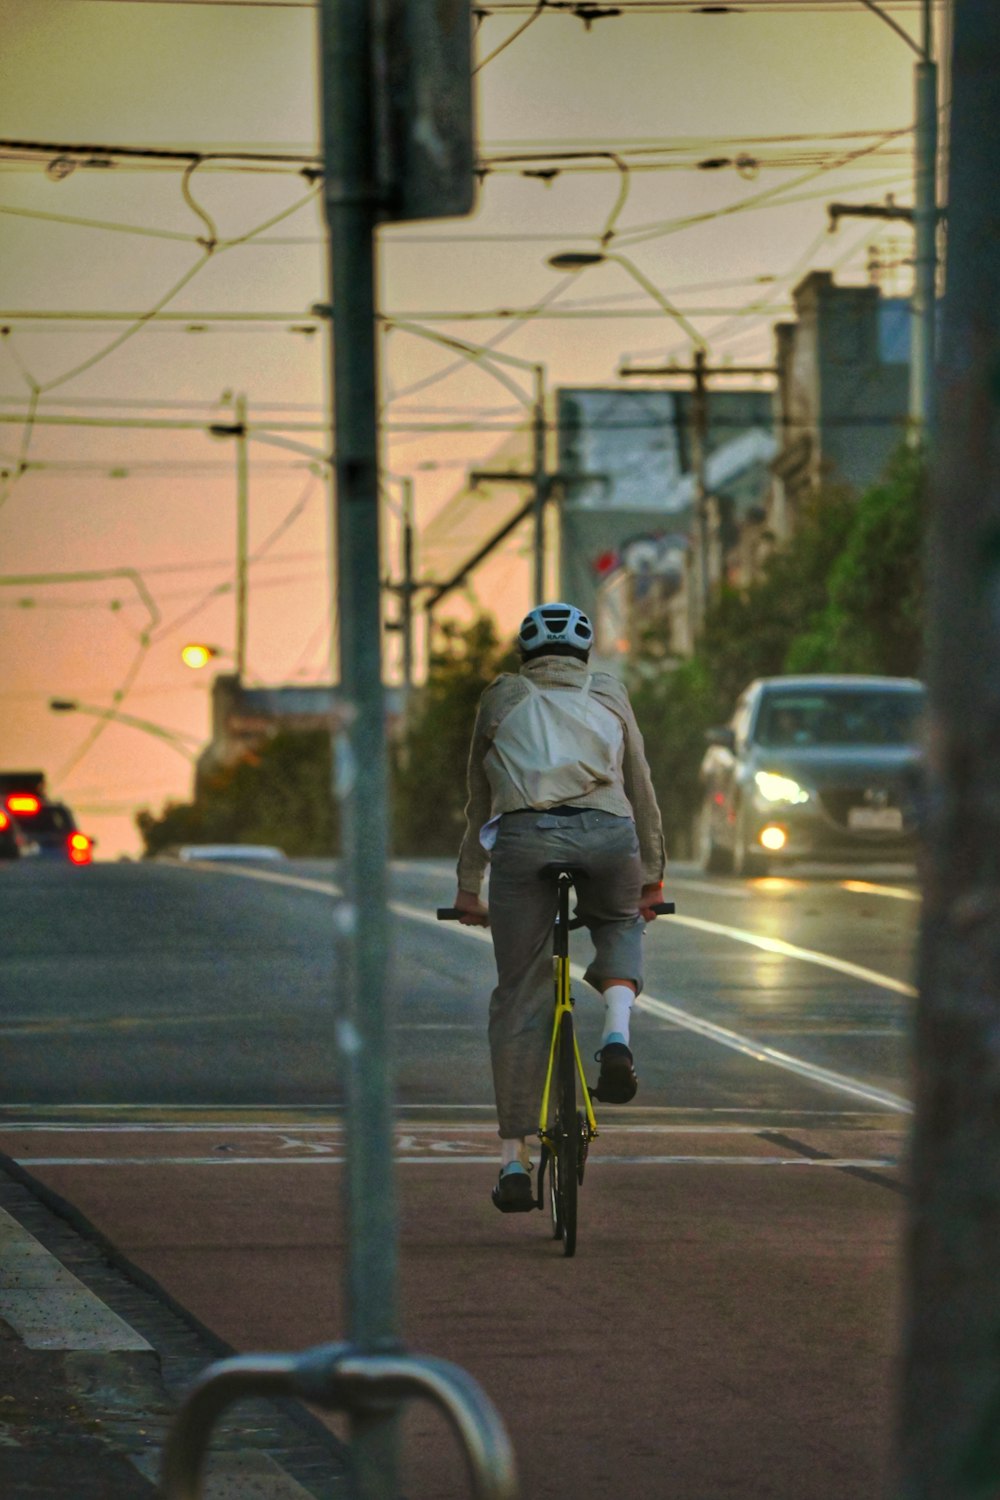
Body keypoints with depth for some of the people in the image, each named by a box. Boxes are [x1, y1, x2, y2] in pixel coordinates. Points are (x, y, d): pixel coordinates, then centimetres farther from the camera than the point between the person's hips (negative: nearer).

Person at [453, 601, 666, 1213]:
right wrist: (652, 878, 42)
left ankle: (514, 1161, 5)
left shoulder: (501, 699, 27)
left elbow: (481, 799, 32)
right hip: (606, 835, 0)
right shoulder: (609, 694, 27)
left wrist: (468, 887, 40)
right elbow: (641, 790, 33)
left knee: (520, 1000, 7)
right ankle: (617, 1035, 5)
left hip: (523, 838, 0)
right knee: (620, 923, 33)